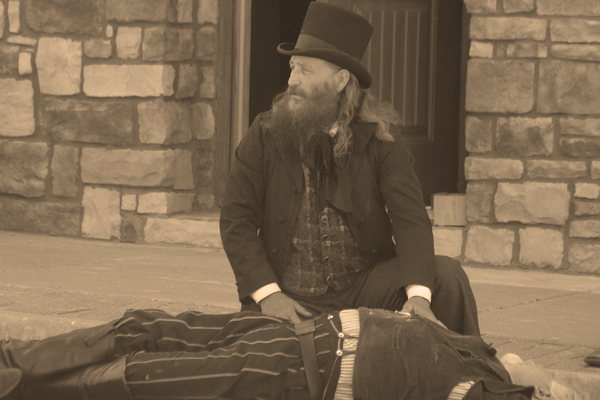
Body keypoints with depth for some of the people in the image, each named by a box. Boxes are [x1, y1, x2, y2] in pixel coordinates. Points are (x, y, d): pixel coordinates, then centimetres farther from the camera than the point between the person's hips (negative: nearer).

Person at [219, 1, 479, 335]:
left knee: (446, 275, -23)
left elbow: (410, 217, -10)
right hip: (294, 298, 0)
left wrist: (418, 294, -28)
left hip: (366, 284, 0)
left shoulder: (379, 137, 0)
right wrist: (267, 294, -18)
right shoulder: (265, 135, 1)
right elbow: (236, 221, -3)